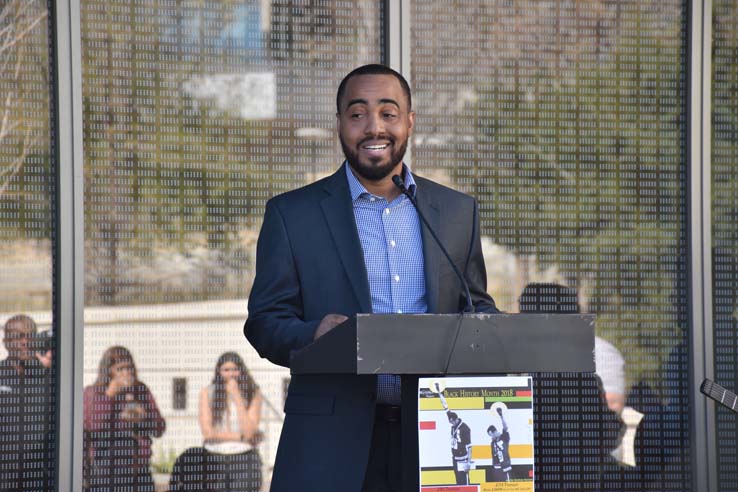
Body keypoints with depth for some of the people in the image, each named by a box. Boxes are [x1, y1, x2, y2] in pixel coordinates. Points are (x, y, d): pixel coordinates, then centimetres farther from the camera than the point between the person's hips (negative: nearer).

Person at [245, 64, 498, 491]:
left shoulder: (459, 211, 14)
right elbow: (264, 322, 3)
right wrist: (313, 335, -20)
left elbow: (476, 304, 19)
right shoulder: (291, 214, 6)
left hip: (433, 436, 2)